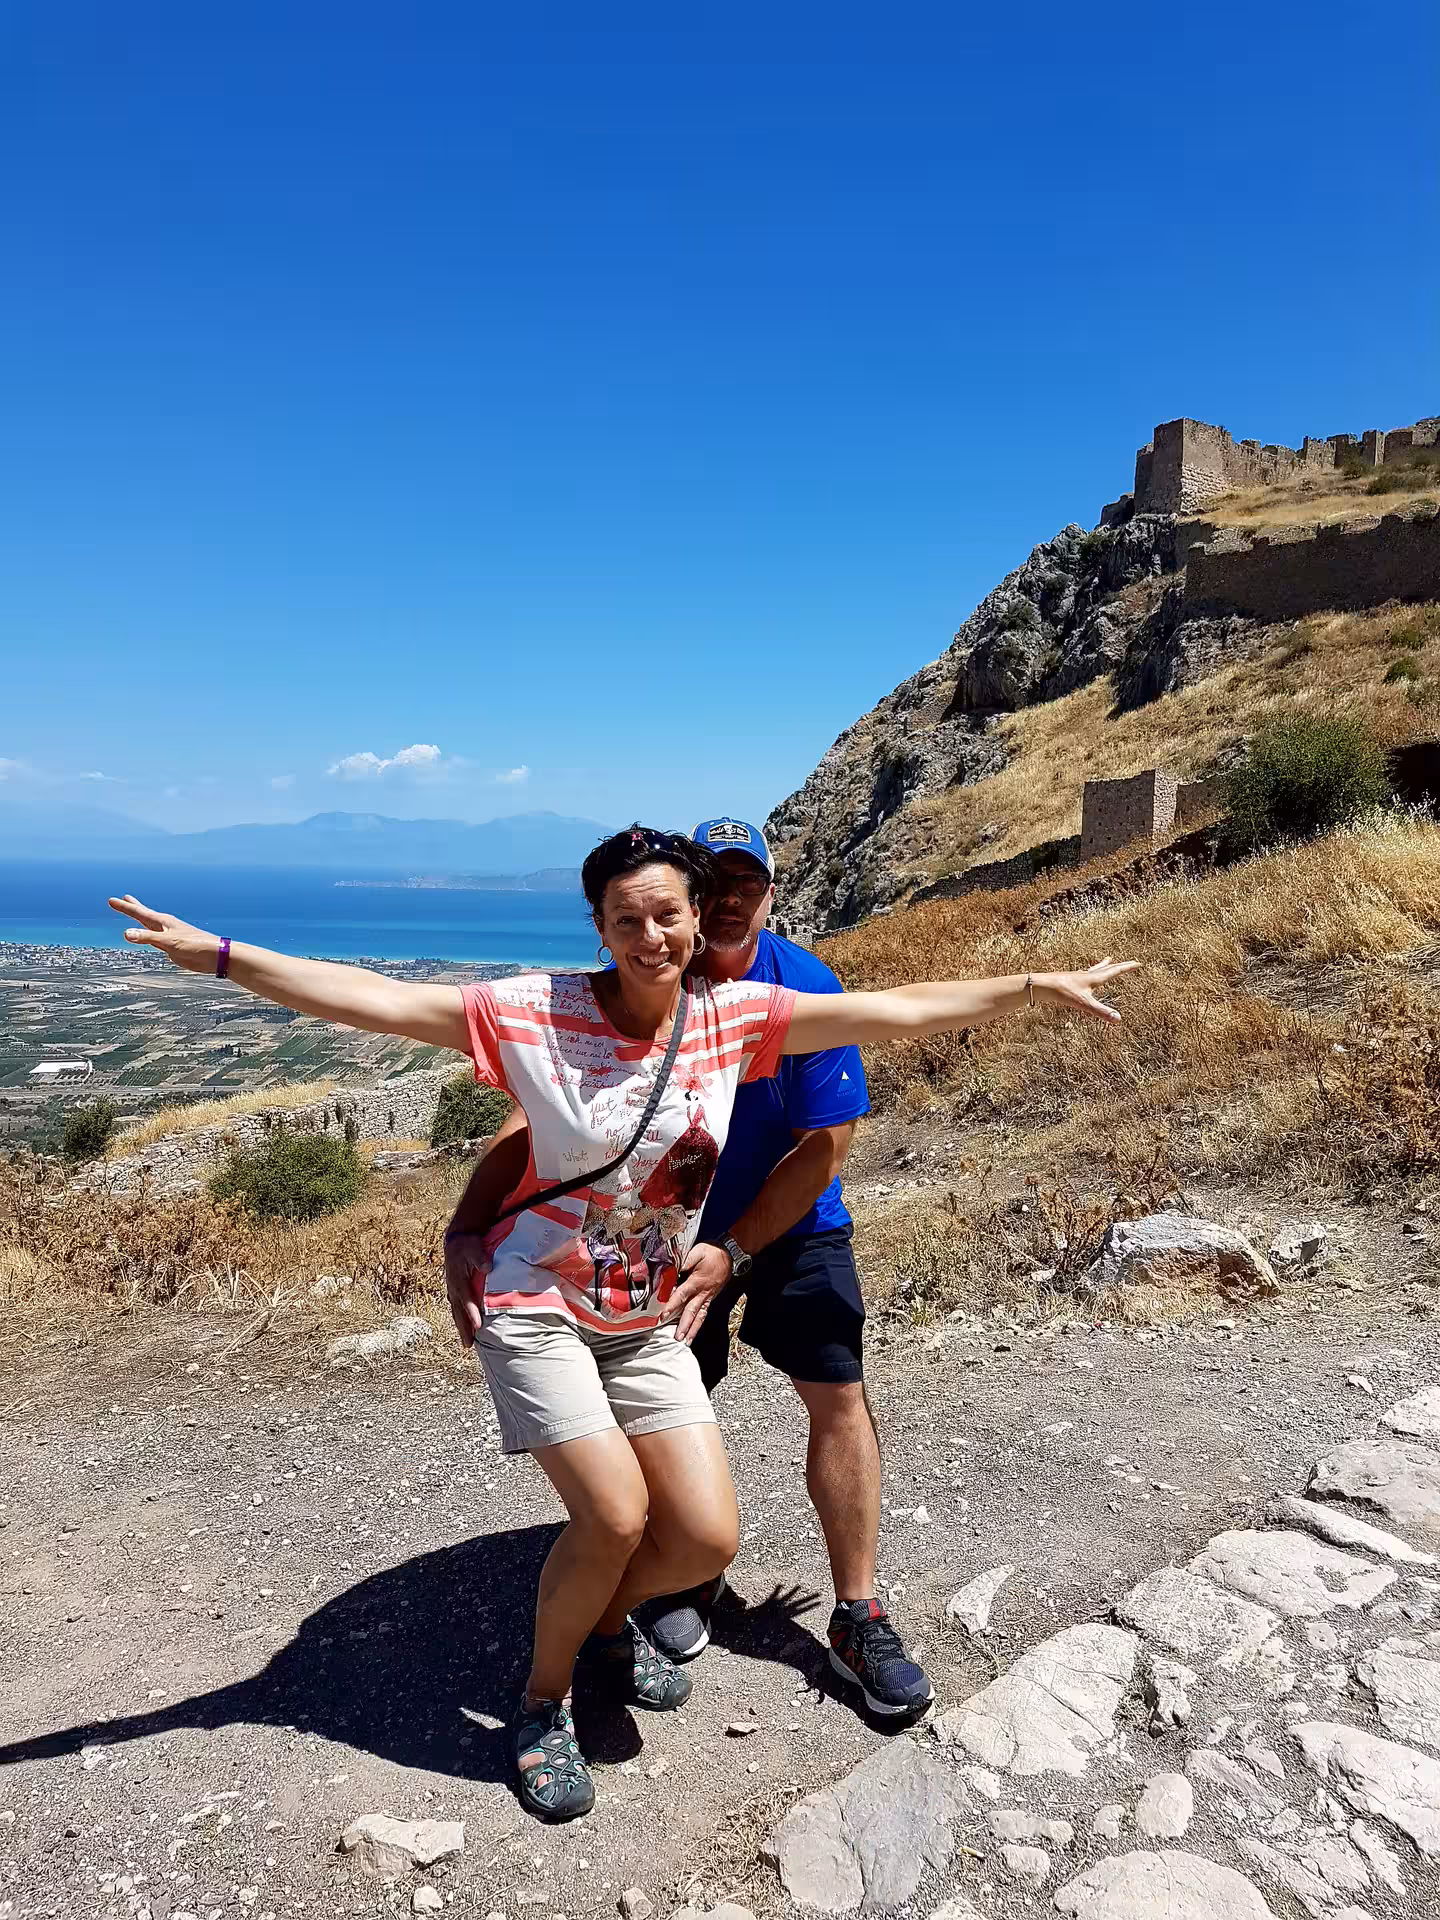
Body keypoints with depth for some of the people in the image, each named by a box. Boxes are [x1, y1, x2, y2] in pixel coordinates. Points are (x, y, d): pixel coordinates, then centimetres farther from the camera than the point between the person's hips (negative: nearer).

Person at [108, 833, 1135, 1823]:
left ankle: (607, 1621, 34)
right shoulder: (536, 1011, -16)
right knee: (616, 1512, -16)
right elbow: (375, 1000, -20)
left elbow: (898, 1010, -4)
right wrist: (216, 952, -26)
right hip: (539, 1304, -4)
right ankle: (544, 1701, 17)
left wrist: (1040, 984, 0)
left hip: (650, 1319, 4)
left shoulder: (735, 1015, -7)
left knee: (708, 1537, -2)